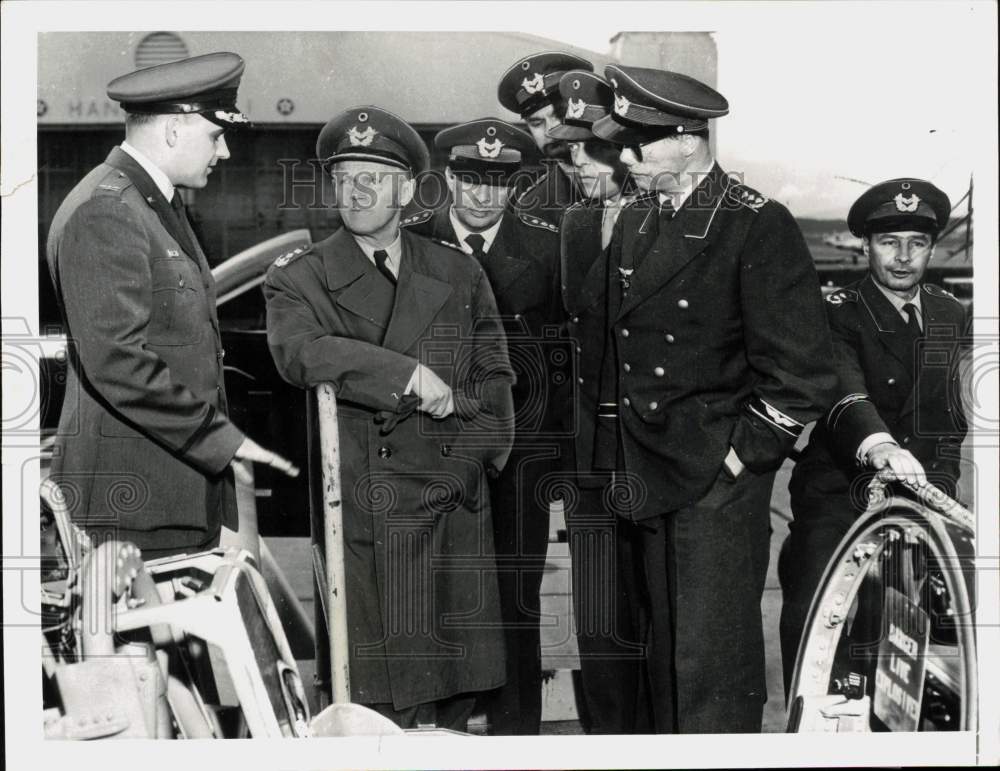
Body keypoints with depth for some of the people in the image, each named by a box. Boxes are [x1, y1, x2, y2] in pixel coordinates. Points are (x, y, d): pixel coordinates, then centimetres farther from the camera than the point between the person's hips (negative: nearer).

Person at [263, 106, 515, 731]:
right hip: (357, 510, -3)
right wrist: (408, 375, -17)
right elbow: (299, 353, -15)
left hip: (453, 513, 3)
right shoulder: (299, 278, 5)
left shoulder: (459, 275, 15)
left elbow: (494, 379, 15)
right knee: (374, 698, -6)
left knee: (455, 693, 4)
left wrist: (469, 453, -1)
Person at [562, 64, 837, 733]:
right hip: (639, 478, 7)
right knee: (655, 657, 16)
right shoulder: (635, 222, 12)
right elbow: (591, 326, 21)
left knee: (707, 673, -3)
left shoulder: (758, 227, -10)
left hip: (715, 487, -7)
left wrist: (741, 455, -12)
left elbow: (802, 374, -13)